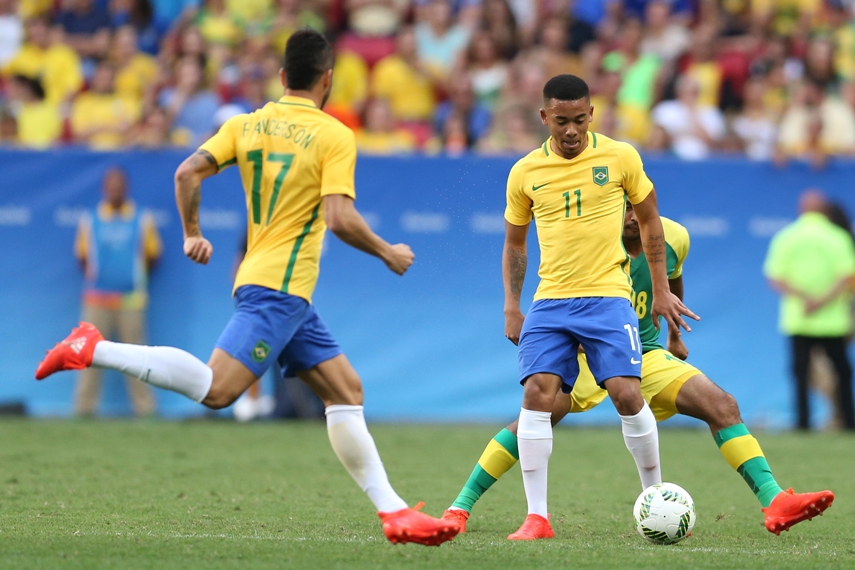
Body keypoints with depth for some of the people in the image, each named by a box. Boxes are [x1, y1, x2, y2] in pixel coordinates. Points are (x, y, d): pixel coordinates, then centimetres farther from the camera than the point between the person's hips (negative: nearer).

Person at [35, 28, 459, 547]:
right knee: (217, 389, -20)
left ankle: (394, 512, 7)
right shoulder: (334, 135, -6)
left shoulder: (247, 124, 11)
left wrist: (193, 234, 14)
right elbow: (339, 219, -17)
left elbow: (188, 173, 0)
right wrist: (387, 254, -1)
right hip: (280, 287, -9)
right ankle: (94, 350, -21)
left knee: (346, 390, 10)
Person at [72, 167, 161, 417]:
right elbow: (82, 256, 14)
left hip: (131, 300, -1)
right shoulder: (88, 221, 8)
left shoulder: (143, 220, 6)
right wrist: (92, 277, 6)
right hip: (97, 300, 1)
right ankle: (84, 406, 0)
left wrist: (138, 276, 6)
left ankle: (144, 407, 1)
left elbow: (153, 255, 12)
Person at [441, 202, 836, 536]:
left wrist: (674, 337, 29)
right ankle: (460, 509, -19)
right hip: (588, 352, -4)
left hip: (645, 354, 4)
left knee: (723, 406, -12)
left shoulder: (674, 239, -6)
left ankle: (774, 503, -13)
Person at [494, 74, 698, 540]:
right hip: (549, 301, 2)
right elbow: (514, 243, 17)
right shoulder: (525, 173, 4)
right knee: (537, 393, -12)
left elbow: (650, 223, 11)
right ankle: (536, 516, -9)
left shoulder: (620, 158, 0)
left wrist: (661, 291, 9)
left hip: (608, 296, -2)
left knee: (626, 394, -13)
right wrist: (511, 307, 8)